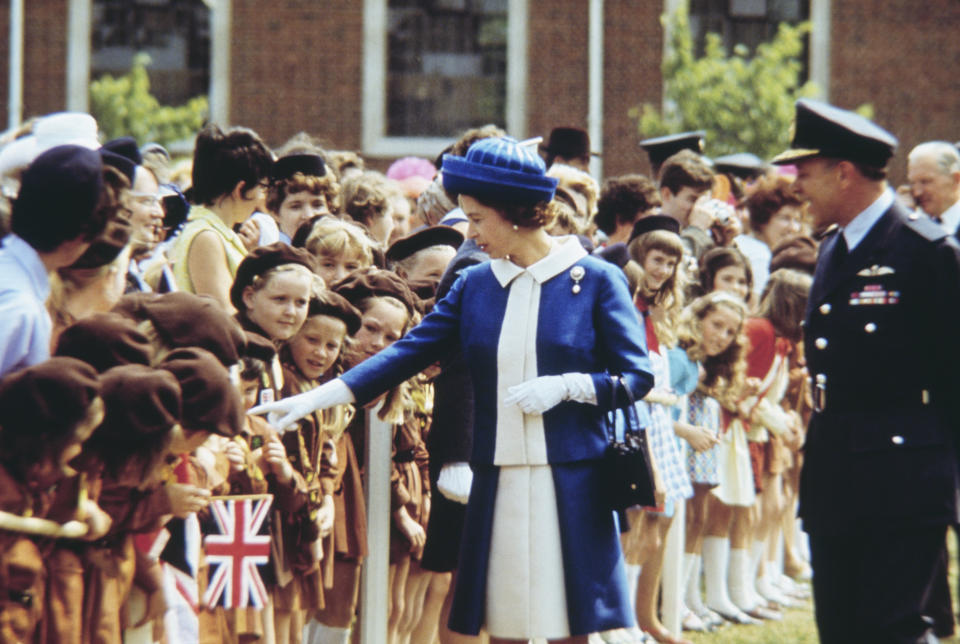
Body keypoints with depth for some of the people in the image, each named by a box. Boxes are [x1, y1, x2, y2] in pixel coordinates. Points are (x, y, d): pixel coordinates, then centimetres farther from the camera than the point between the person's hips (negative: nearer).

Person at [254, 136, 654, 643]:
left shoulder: (596, 280, -2)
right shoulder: (474, 285, 9)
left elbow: (638, 376, -2)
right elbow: (408, 353, 6)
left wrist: (565, 386, -17)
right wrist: (314, 399, -2)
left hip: (569, 481, -4)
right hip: (496, 481, 4)